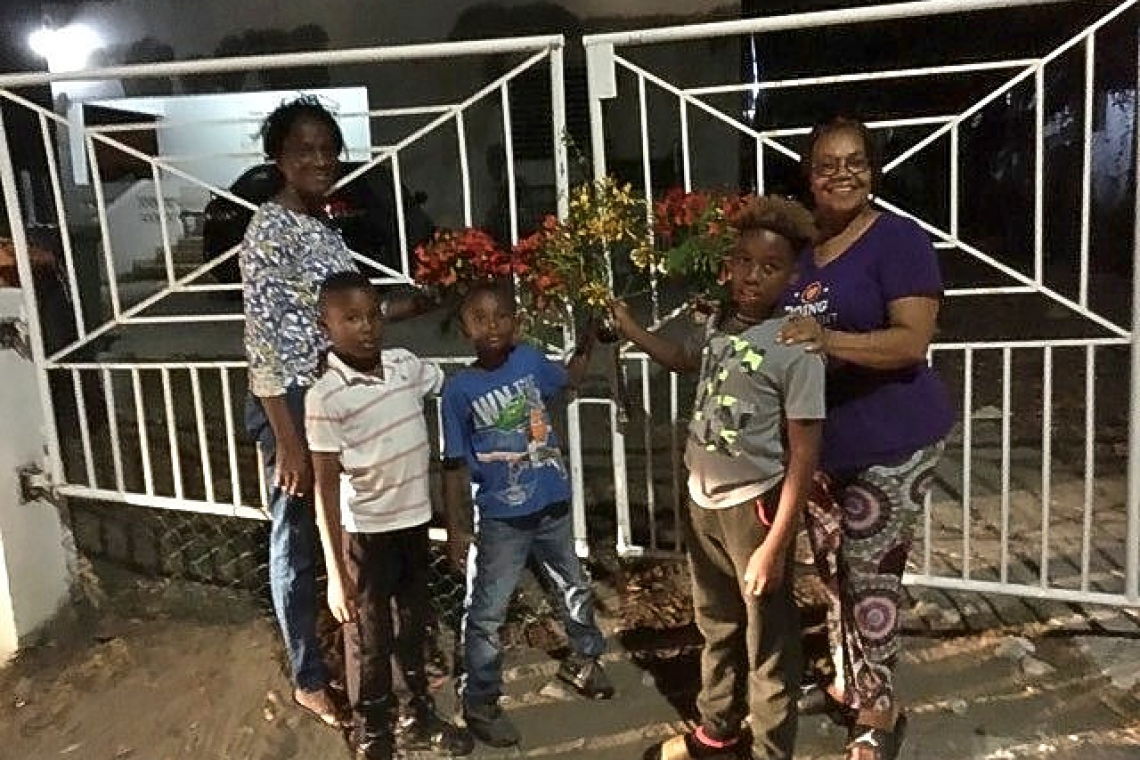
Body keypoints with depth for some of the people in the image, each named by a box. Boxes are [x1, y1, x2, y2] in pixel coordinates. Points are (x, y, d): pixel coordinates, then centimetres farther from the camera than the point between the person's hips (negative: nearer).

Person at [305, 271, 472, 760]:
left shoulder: (405, 364, -3)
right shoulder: (325, 397, -18)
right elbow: (325, 486, -17)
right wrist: (336, 574, -17)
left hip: (414, 522, 6)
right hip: (366, 534, -5)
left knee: (415, 626, 23)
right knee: (369, 642, 11)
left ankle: (421, 717, 44)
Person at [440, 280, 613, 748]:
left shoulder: (530, 360, -5)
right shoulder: (459, 389, -14)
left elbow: (570, 378, 19)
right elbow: (455, 465, -9)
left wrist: (588, 340, 10)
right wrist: (456, 527, -10)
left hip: (552, 506, 4)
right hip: (501, 519, -4)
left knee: (575, 588, 22)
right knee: (486, 614, 5)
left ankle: (583, 661, 47)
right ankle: (479, 703, 24)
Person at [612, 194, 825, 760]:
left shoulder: (796, 349, -19)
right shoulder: (718, 323, 0)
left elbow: (804, 455, -18)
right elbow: (688, 360, 25)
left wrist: (776, 544, -20)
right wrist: (629, 329, 16)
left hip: (754, 506, -7)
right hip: (703, 500, 7)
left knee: (767, 642, 10)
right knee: (716, 627, 25)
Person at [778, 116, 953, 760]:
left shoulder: (899, 239, -13)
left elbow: (913, 341, -23)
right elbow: (775, 325, 19)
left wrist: (829, 340, -35)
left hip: (892, 444, -6)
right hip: (818, 443, 7)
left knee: (871, 575, 1)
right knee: (834, 570, 18)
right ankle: (848, 685, 39)